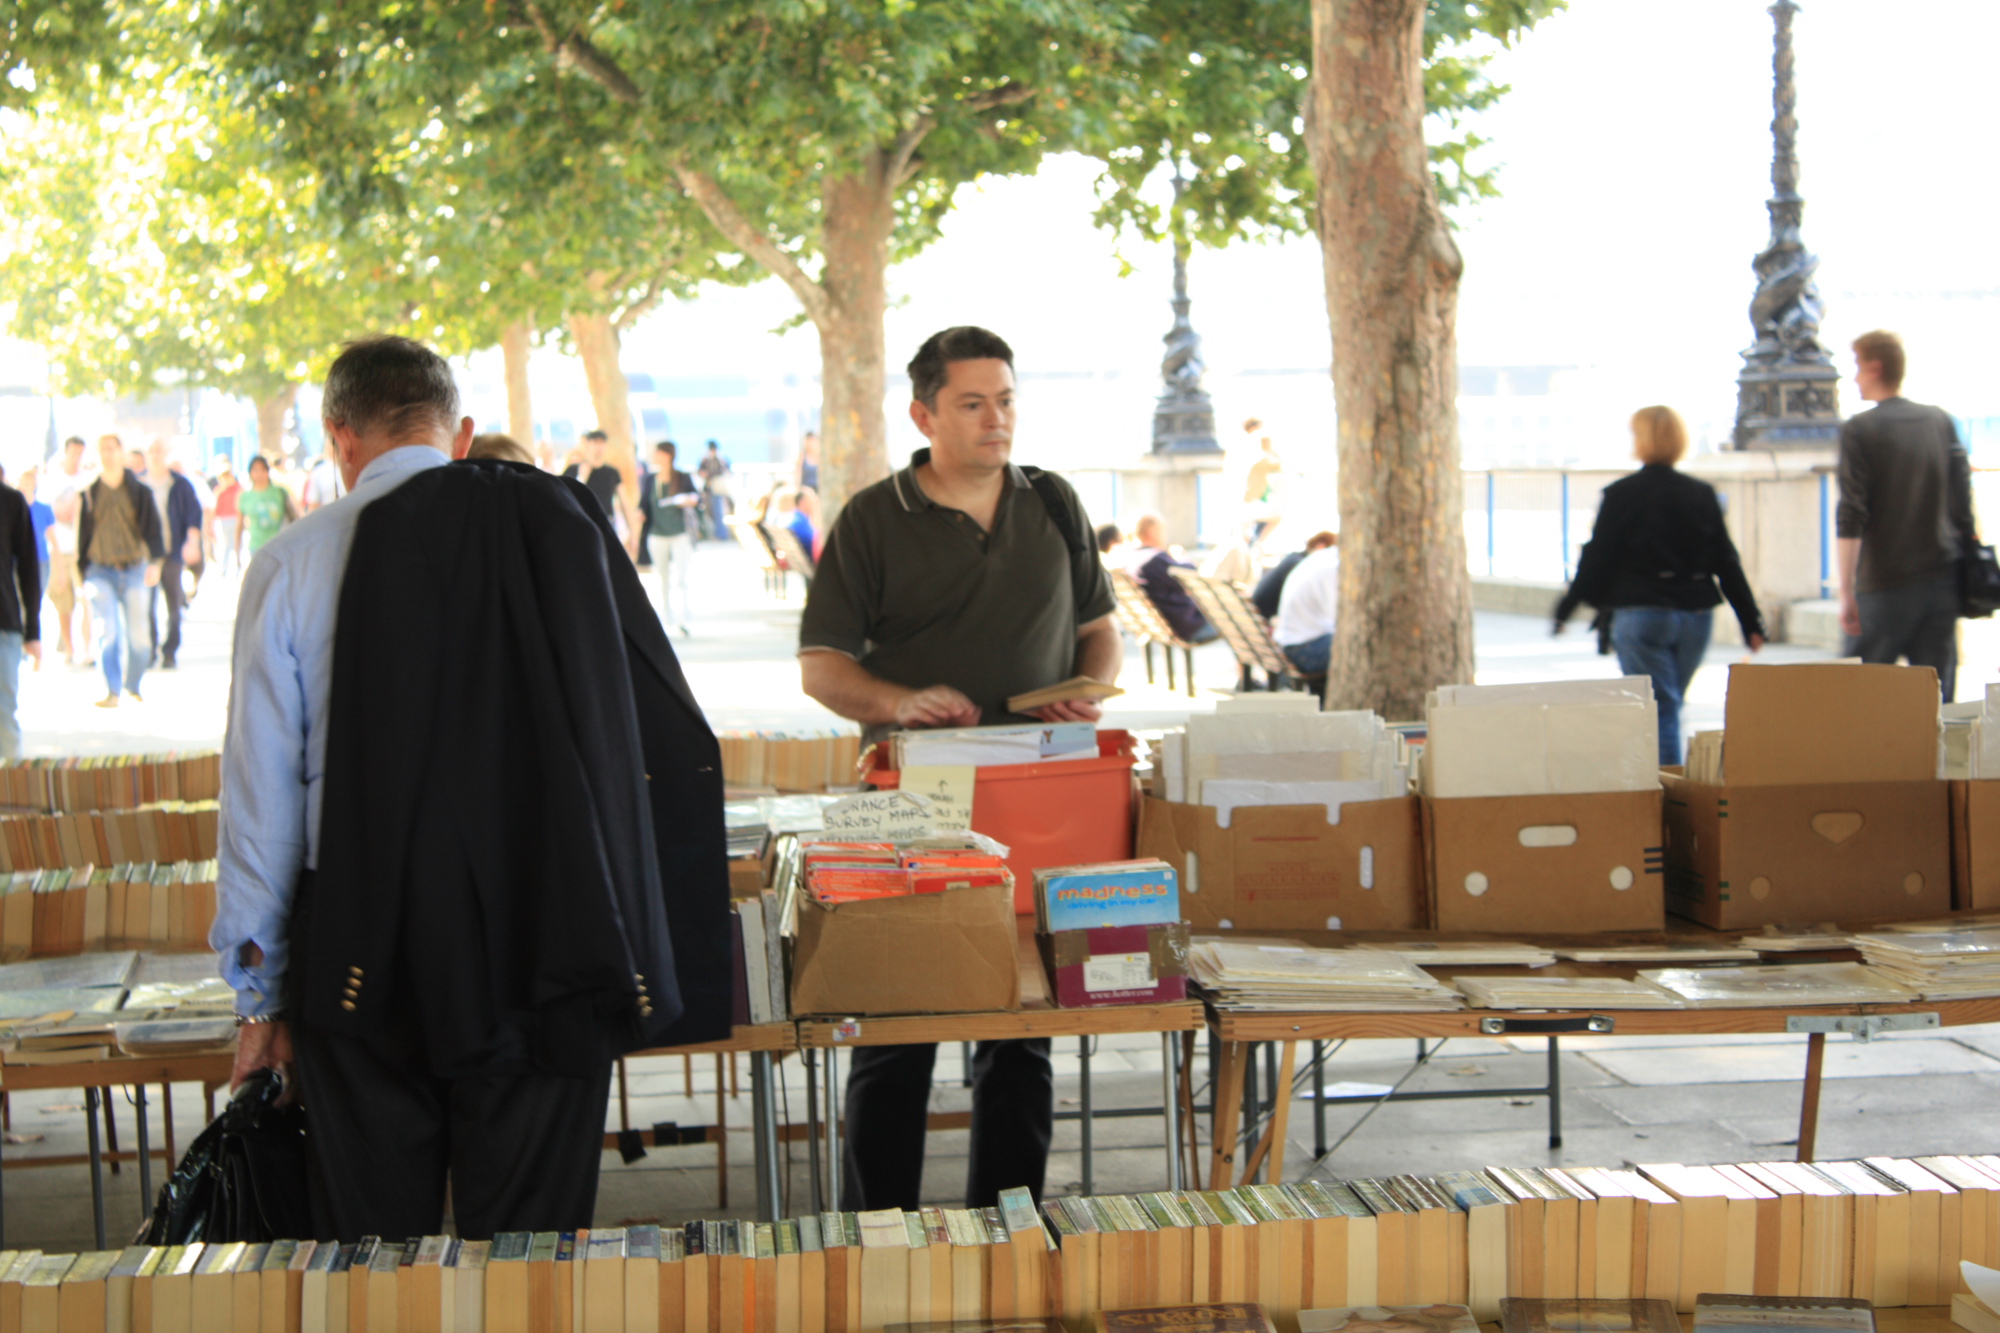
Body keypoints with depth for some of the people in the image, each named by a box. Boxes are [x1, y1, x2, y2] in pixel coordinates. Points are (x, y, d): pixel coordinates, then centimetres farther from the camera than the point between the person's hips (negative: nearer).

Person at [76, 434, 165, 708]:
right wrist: (83, 573, 12)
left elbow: (152, 528, 0)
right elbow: (83, 534, 14)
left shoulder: (139, 492, 5)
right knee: (109, 632, -13)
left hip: (135, 570, 0)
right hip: (101, 572, 0)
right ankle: (112, 691, -11)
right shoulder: (90, 494, 8)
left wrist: (155, 561, -15)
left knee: (139, 635, 1)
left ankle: (133, 685, 20)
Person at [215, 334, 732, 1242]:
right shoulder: (563, 527, 3)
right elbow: (668, 748, 4)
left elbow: (263, 793, 2)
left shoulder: (294, 563, 0)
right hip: (546, 958, 1)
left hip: (364, 961, -1)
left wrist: (262, 994, 10)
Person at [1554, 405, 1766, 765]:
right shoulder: (1702, 494, 6)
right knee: (1668, 705, 18)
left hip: (1641, 615, -5)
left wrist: (1567, 607, 7)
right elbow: (1726, 562, 6)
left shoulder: (1621, 495, -7)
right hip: (1695, 614, 5)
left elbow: (1597, 558, -5)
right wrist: (1751, 622, 9)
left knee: (1659, 709, -5)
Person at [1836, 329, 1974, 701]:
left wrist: (1847, 592, -12)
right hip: (1942, 580, 5)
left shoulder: (1859, 430, -8)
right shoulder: (1941, 422, 8)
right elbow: (1963, 505, 10)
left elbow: (1851, 517, -12)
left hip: (1886, 584, -4)